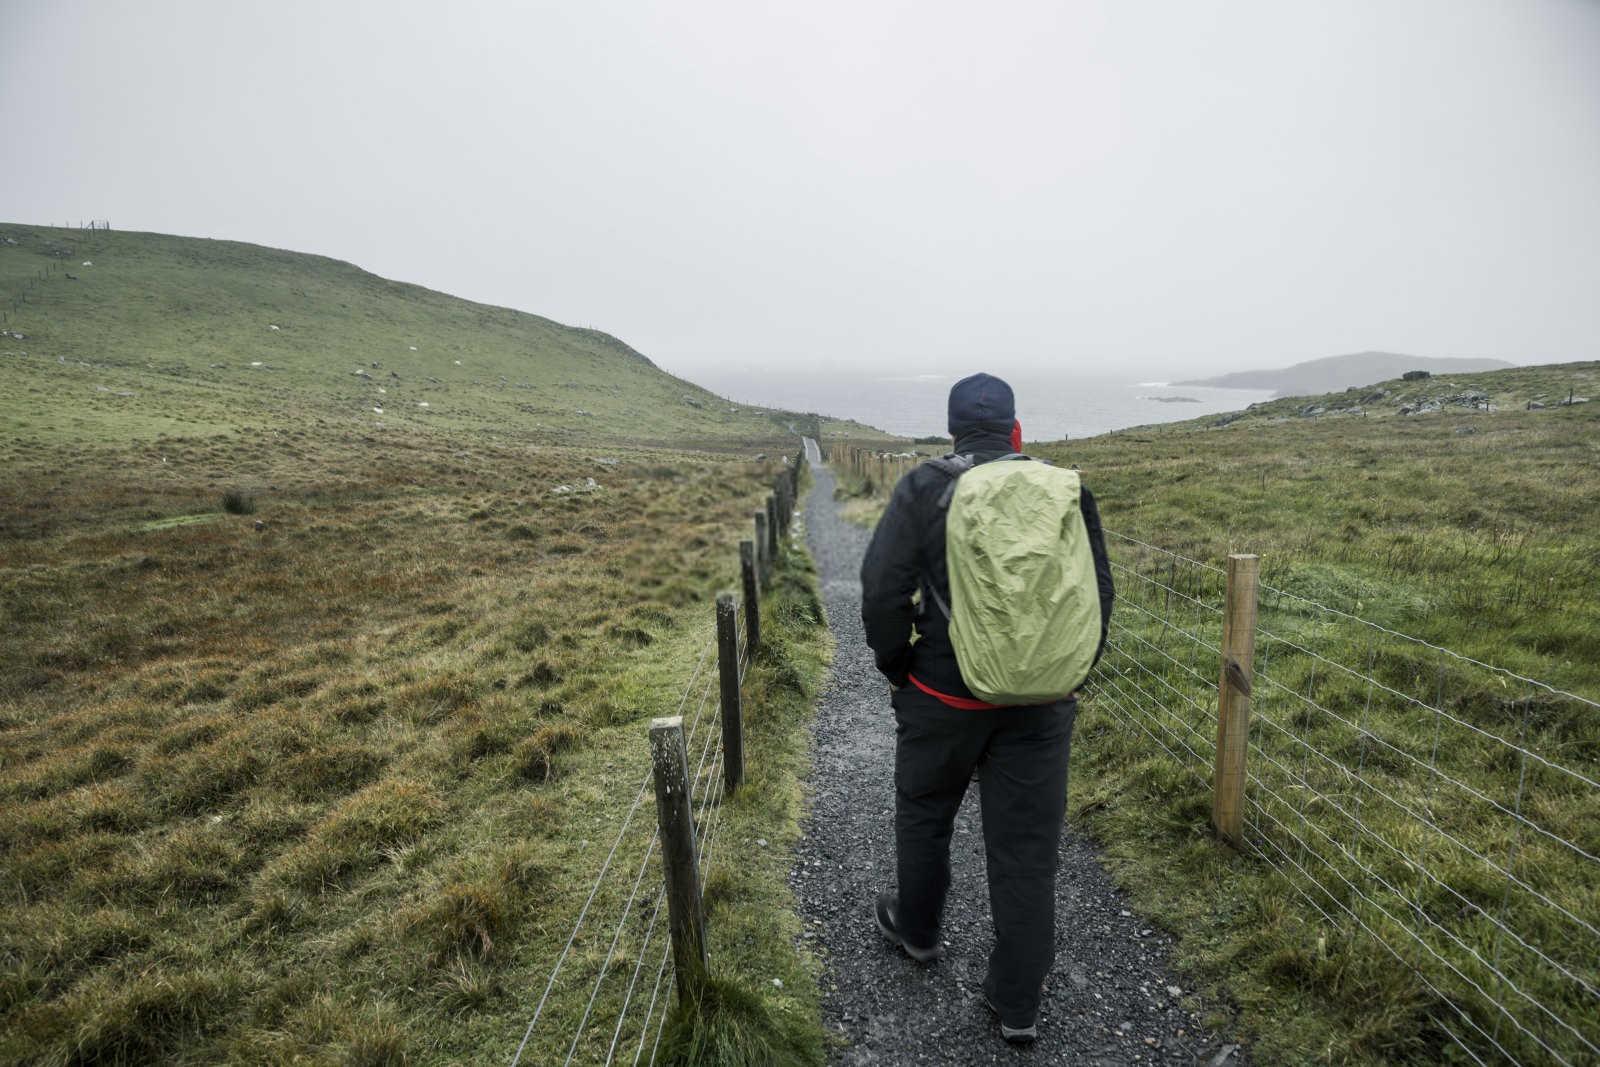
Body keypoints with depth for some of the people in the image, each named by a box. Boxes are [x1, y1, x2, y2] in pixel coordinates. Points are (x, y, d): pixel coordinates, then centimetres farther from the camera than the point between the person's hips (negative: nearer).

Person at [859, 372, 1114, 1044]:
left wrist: (898, 671, 4)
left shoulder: (925, 489, -7)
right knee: (1027, 847, 11)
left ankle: (916, 927, 44)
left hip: (945, 695, -2)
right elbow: (1099, 593, 4)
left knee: (924, 811, 23)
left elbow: (882, 589, -9)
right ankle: (1016, 1004, 22)